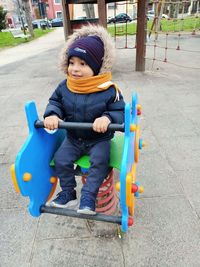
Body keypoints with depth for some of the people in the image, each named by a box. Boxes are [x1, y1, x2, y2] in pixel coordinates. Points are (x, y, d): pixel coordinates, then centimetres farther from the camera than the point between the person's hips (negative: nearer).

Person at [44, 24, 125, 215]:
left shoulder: (108, 90, -17)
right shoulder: (64, 87, -6)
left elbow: (120, 111, -14)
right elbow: (55, 102, 5)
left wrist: (107, 118, -36)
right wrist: (52, 114, -18)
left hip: (99, 138, -3)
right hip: (73, 137, 4)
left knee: (100, 161, -25)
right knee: (61, 159, -9)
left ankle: (88, 196, -5)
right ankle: (68, 193, 13)